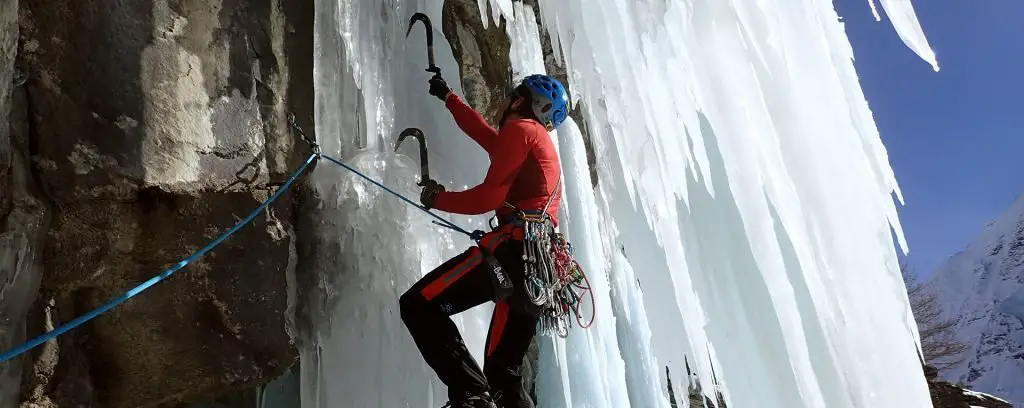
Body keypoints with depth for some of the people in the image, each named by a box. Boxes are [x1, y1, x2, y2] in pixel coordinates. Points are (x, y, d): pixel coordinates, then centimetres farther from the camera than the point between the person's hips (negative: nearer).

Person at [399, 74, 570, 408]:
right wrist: (447, 97, 60)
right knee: (503, 372, 10)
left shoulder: (520, 128, 4)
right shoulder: (541, 143, 33)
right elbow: (482, 132, 47)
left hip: (516, 245, -9)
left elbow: (490, 196, -7)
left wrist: (438, 199, 9)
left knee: (418, 305, -10)